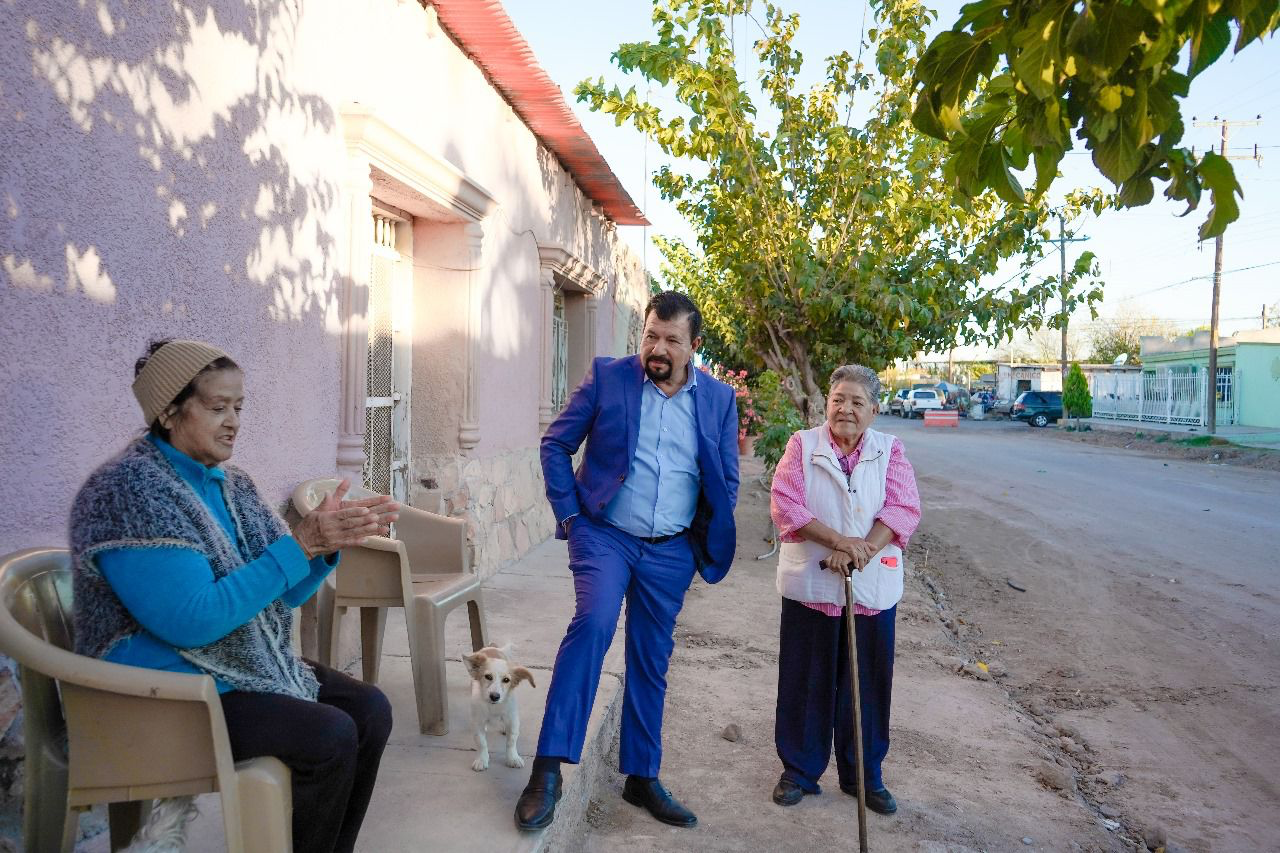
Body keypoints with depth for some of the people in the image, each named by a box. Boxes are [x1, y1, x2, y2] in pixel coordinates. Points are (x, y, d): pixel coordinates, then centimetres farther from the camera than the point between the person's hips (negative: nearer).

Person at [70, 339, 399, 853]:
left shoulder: (231, 485, 6)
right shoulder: (127, 491, -18)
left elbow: (281, 594, 7)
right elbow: (193, 622, -26)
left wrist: (326, 543, -12)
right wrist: (299, 544, -27)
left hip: (249, 665, 8)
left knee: (369, 710, -3)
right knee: (330, 737, -21)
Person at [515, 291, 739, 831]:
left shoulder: (718, 399, 3)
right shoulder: (607, 377, -4)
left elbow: (726, 481, 11)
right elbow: (556, 444, 1)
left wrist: (708, 545, 6)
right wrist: (568, 514, -5)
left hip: (670, 551, 3)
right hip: (605, 534, -3)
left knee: (651, 663, 11)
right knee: (594, 622, -27)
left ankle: (642, 778, 27)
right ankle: (548, 769, -20)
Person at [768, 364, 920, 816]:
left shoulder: (890, 451, 5)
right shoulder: (802, 445, 1)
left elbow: (904, 509, -7)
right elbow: (785, 504, -10)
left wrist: (862, 550, -22)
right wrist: (838, 540, -21)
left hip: (873, 587, 2)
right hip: (810, 585, -1)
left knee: (868, 685, 11)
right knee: (805, 682, 8)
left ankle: (864, 775, 29)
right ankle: (799, 770, 25)